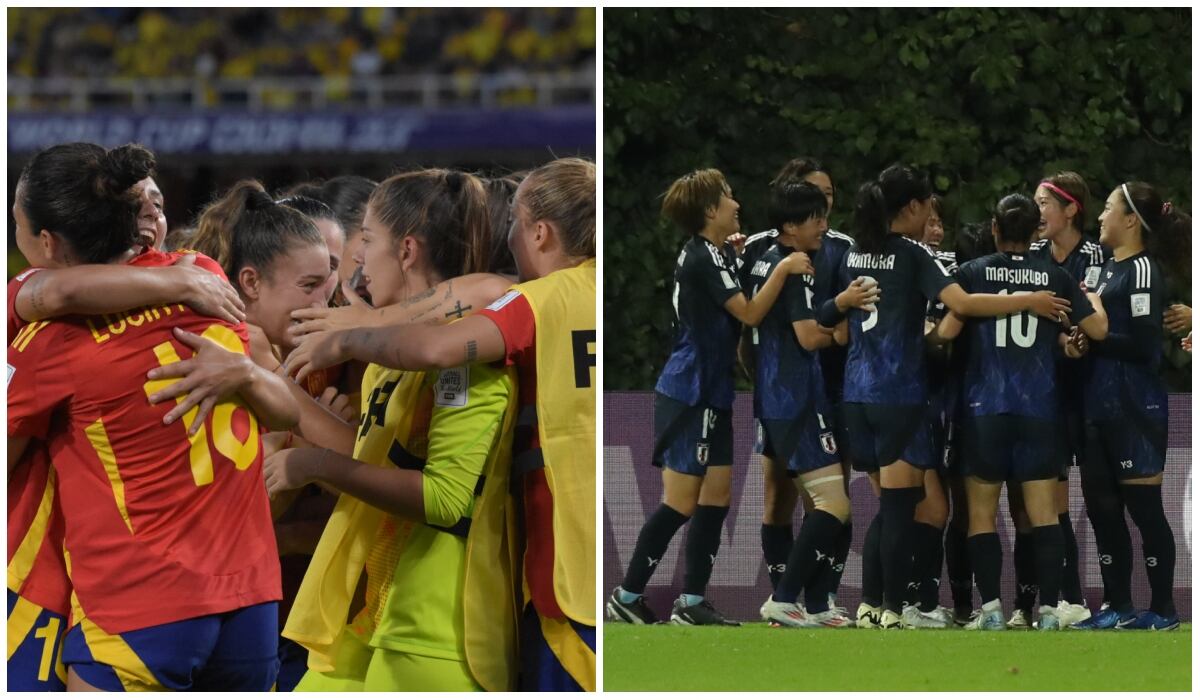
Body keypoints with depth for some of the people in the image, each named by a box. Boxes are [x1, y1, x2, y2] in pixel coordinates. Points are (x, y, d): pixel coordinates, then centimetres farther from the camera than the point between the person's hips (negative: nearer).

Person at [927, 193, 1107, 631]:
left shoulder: (972, 273, -1)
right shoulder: (1055, 277, 3)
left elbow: (947, 331, -8)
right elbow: (1097, 329, 4)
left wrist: (931, 334, 14)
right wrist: (1093, 298, 24)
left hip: (986, 409, -1)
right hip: (1040, 407, 1)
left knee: (982, 513, 6)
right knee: (1044, 513, 3)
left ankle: (991, 609, -3)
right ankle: (1049, 609, -5)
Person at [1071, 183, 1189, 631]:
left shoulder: (1143, 270, -11)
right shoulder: (1109, 268, 16)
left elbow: (1143, 343, -18)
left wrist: (1092, 338, -13)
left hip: (1133, 405, -9)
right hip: (1099, 404, 9)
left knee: (1143, 506, -4)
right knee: (1102, 506, 10)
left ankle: (1162, 609, 2)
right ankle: (1119, 608, 16)